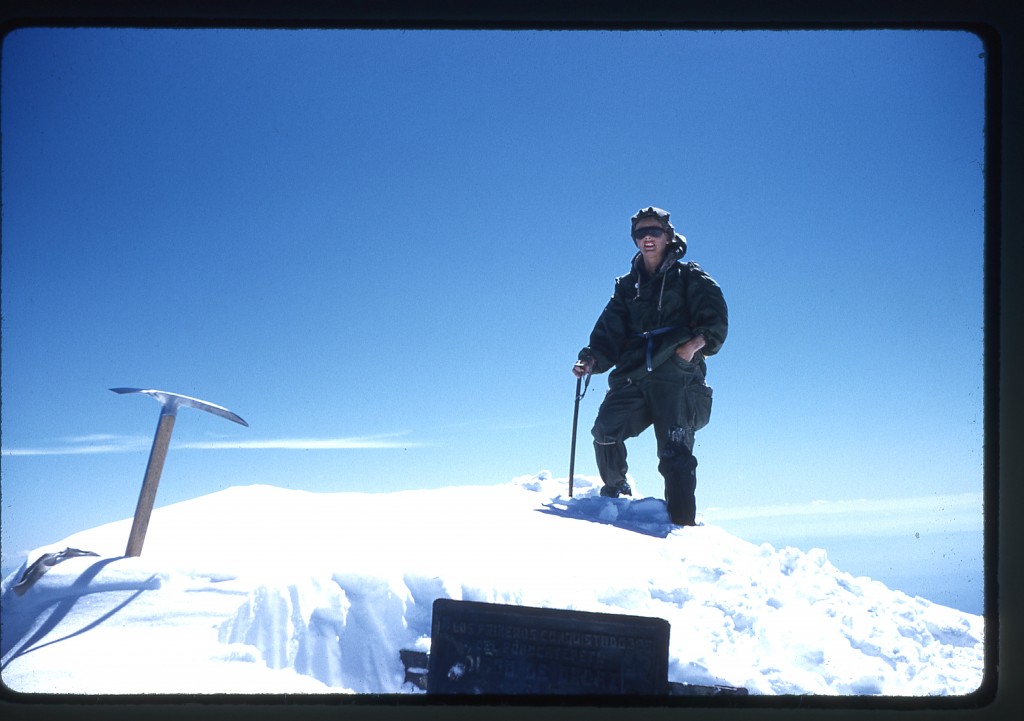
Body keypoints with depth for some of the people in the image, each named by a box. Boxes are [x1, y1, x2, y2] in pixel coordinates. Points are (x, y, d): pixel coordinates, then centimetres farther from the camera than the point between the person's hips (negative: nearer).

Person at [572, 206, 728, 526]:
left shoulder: (689, 277, 12)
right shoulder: (627, 285, 24)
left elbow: (715, 317, 1)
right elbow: (609, 331, 17)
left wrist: (698, 342, -18)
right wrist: (593, 359, -2)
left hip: (676, 375, -3)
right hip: (633, 375, 3)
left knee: (675, 451, -13)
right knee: (605, 432, -16)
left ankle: (683, 523, -10)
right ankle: (615, 491, 9)